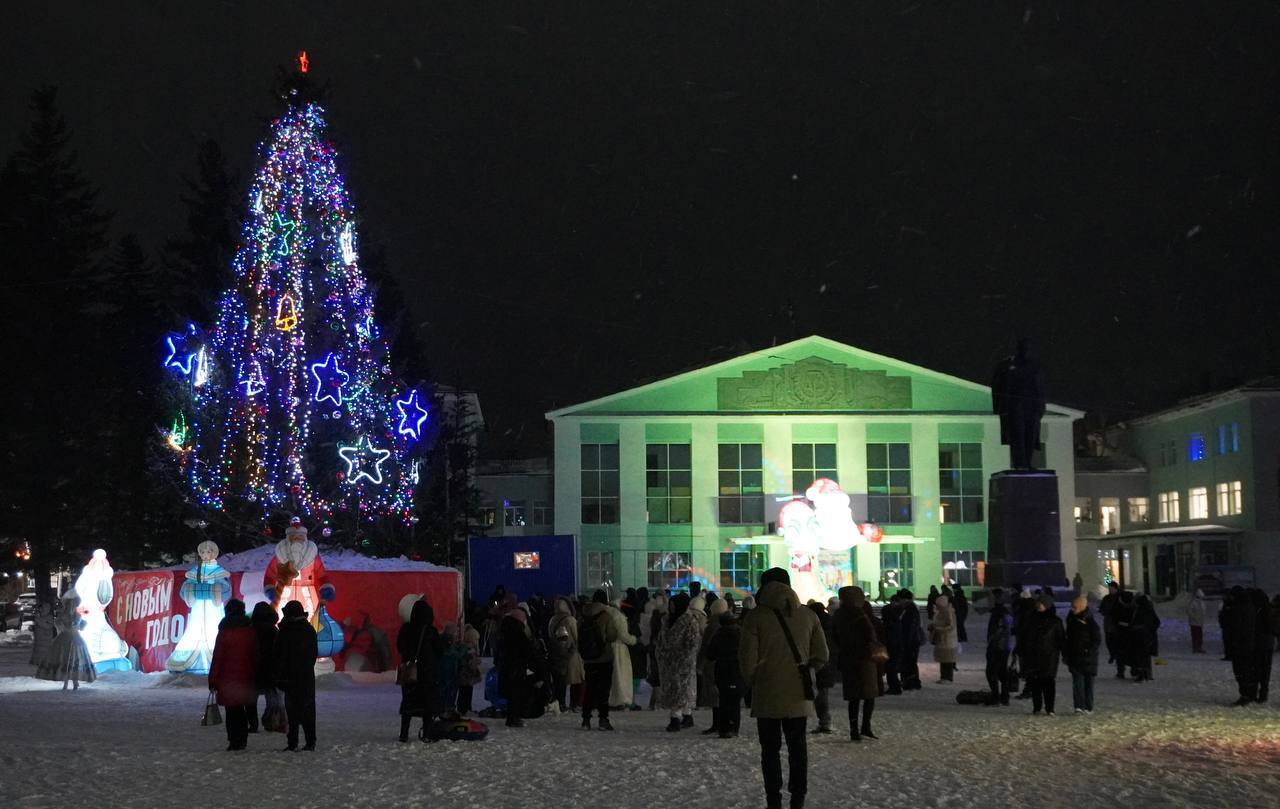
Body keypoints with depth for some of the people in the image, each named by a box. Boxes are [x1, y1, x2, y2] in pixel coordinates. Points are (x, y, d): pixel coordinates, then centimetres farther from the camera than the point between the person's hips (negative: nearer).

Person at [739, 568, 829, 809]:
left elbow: (748, 659, -11)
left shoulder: (756, 617, -9)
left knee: (771, 749, 6)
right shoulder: (808, 616, 2)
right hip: (799, 695, 3)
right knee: (797, 747, 12)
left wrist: (750, 682, 7)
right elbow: (822, 656, 5)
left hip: (767, 696, -3)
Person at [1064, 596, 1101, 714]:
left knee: (1088, 682, 5)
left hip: (1087, 659, -4)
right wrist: (1065, 654, 11)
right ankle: (1079, 705, -9)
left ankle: (1088, 707, 10)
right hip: (1074, 658, 4)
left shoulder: (1091, 623, -8)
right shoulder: (1071, 620, 9)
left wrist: (1088, 652, -17)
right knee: (1077, 682, -5)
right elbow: (1066, 639, 16)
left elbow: (1097, 641, -7)